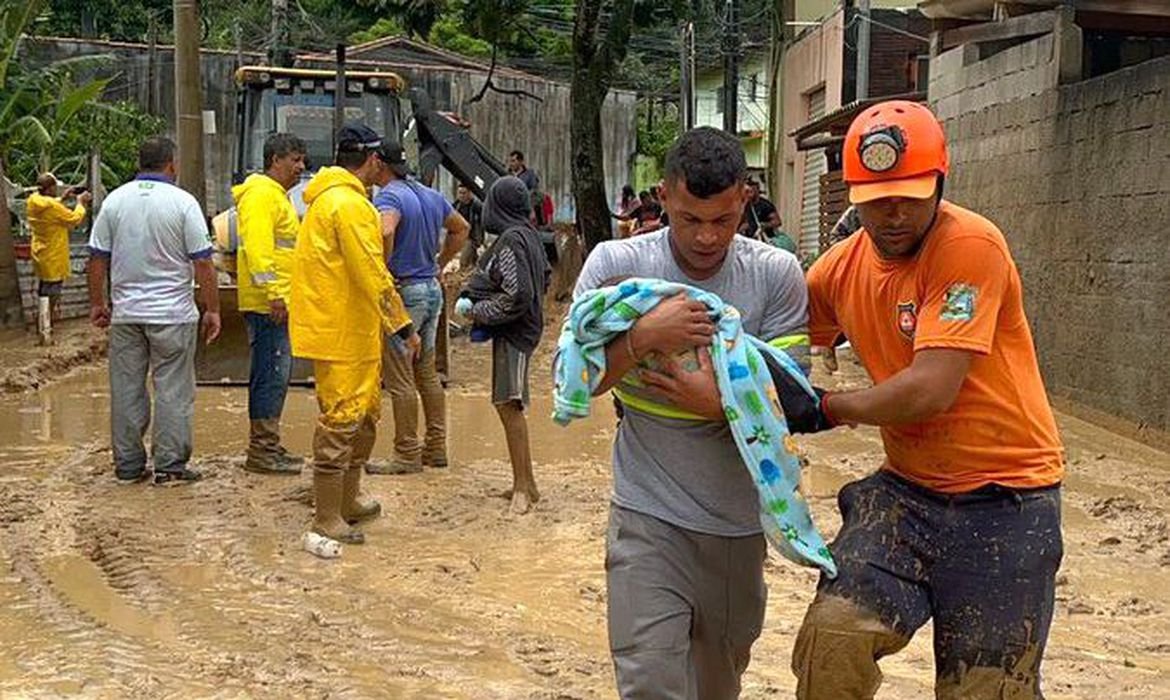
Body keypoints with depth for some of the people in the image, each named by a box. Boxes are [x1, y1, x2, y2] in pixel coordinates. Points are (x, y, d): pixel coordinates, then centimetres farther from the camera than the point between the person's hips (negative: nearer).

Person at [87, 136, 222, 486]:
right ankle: (170, 466, 4)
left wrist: (97, 303, 17)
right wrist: (212, 310, -1)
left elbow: (97, 258, 6)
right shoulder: (183, 202, -7)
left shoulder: (115, 201, 3)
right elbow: (202, 263, -9)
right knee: (173, 390, 3)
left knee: (126, 390, 10)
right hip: (173, 313, -4)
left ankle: (128, 466, 16)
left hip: (126, 313, 4)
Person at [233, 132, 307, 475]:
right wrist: (274, 292, -26)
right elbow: (257, 246, -22)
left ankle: (267, 446, 20)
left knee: (275, 375, 13)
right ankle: (262, 451, -4)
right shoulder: (262, 194, -12)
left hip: (276, 303, 11)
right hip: (268, 303, -11)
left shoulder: (277, 195, 22)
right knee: (271, 375, -9)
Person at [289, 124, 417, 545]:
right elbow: (373, 276, -21)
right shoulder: (350, 204, -18)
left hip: (353, 331, 11)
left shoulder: (329, 197, 16)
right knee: (341, 421, -4)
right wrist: (403, 326, -15)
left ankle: (349, 500, 31)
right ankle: (327, 519, 2)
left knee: (365, 415, 20)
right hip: (342, 333, -11)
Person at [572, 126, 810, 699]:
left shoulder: (776, 274, -6)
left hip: (738, 518, 2)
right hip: (649, 516, -2)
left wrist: (721, 403, -24)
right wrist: (644, 337, -22)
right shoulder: (616, 264, -7)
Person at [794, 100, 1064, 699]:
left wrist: (827, 408, -9)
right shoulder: (842, 267, 2)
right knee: (831, 634, -14)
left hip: (1005, 498, -5)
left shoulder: (971, 246, -18)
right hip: (908, 488, 5)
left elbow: (930, 390, -24)